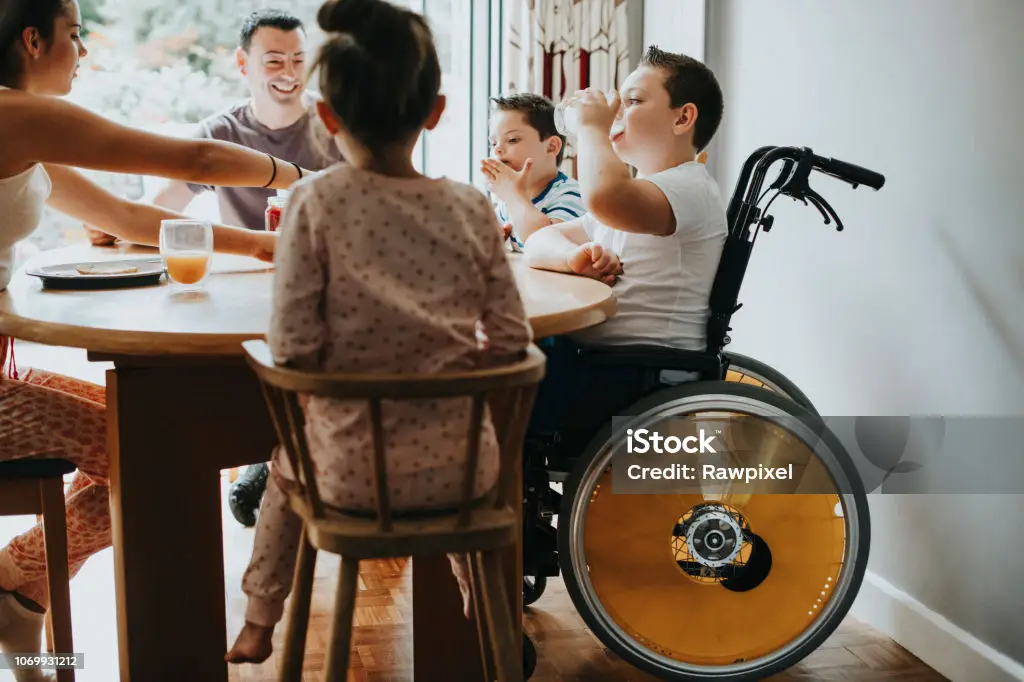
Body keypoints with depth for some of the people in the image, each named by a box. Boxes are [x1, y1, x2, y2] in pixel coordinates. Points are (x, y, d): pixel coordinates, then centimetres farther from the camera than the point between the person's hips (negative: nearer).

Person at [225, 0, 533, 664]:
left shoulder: (315, 203, -13)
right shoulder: (472, 206, -7)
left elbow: (292, 349, -14)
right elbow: (511, 341, -5)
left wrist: (338, 370, 7)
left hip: (352, 473, -1)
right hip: (457, 467, 1)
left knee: (287, 466, 36)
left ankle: (259, 626, 50)